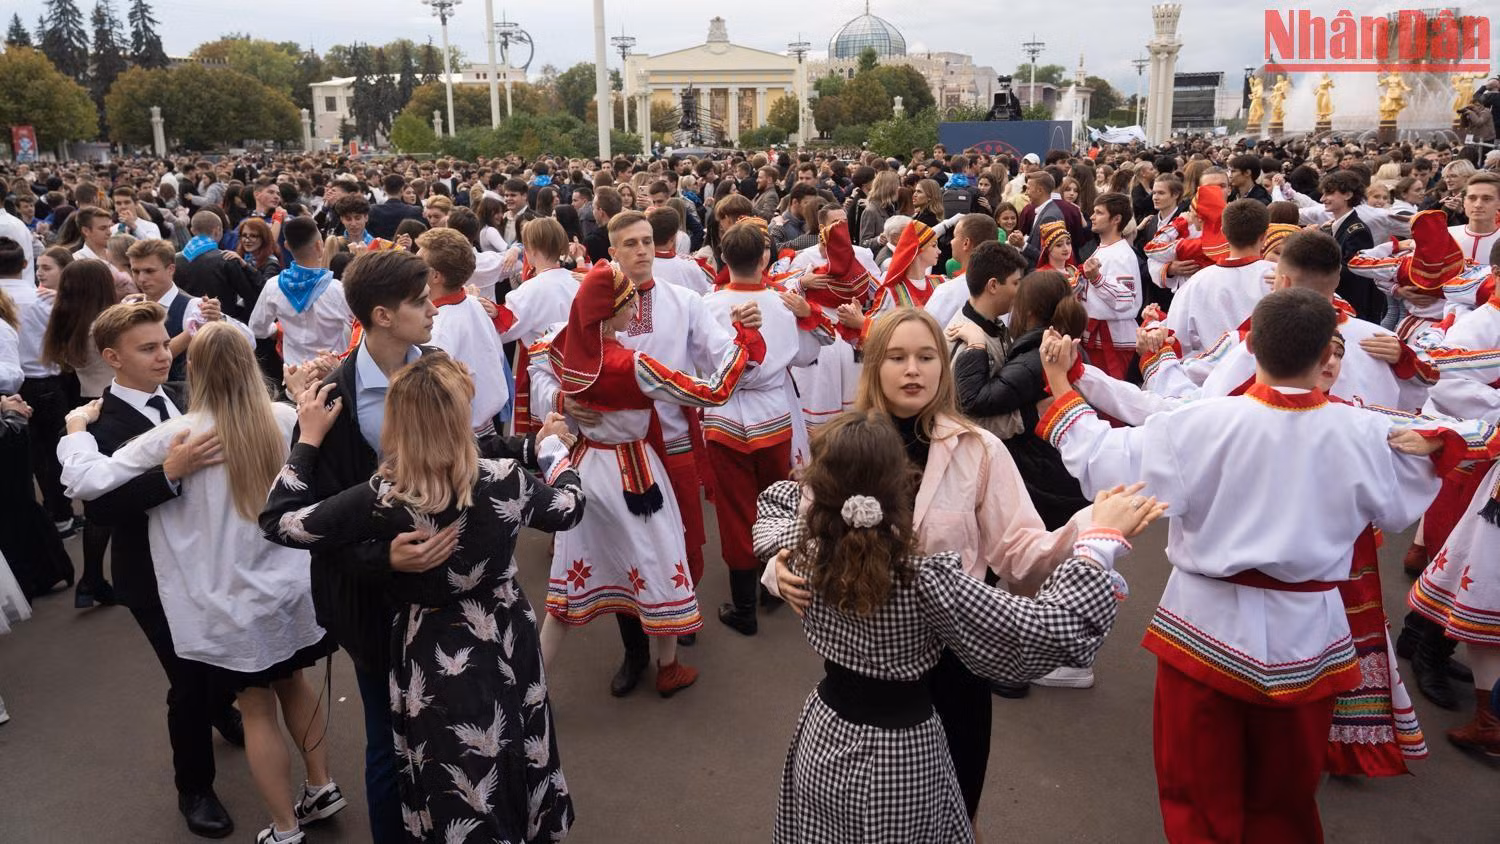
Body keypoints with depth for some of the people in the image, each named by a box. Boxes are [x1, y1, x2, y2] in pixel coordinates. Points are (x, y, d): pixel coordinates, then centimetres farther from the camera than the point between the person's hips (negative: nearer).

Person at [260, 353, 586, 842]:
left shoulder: (381, 501, -26)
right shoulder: (505, 482, -20)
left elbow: (278, 522, -13)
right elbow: (569, 508, 1)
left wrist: (308, 439, -7)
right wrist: (554, 445, 18)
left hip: (434, 663, -2)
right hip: (505, 651, 2)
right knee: (513, 771, 28)